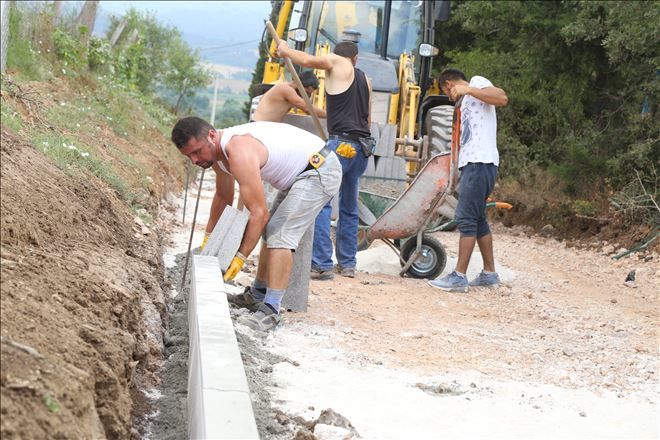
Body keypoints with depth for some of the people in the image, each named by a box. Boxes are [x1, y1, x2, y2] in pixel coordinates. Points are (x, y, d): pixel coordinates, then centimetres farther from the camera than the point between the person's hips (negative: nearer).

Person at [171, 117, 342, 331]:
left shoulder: (239, 153, -30)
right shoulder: (218, 150, 2)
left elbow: (259, 213, -30)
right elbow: (223, 197, 20)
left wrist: (239, 258, -25)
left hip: (320, 169, -11)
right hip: (300, 173, 11)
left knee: (281, 235, -19)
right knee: (271, 230, 18)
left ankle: (270, 310, -21)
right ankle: (256, 296, 29)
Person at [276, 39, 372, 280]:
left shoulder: (336, 63, 3)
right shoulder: (365, 80, 22)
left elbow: (307, 60, 12)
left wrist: (285, 50, 30)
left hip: (342, 143, -8)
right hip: (364, 147, 8)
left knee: (321, 202, -10)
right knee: (349, 206, 15)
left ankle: (322, 265, -17)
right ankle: (347, 264, 18)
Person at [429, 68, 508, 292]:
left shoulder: (477, 81, 2)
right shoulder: (466, 102, 28)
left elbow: (502, 98, -18)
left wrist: (467, 89, -19)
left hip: (479, 163, -10)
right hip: (472, 164, 10)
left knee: (466, 219, -11)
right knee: (478, 219, 13)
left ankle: (459, 277, -12)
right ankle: (489, 273, 20)